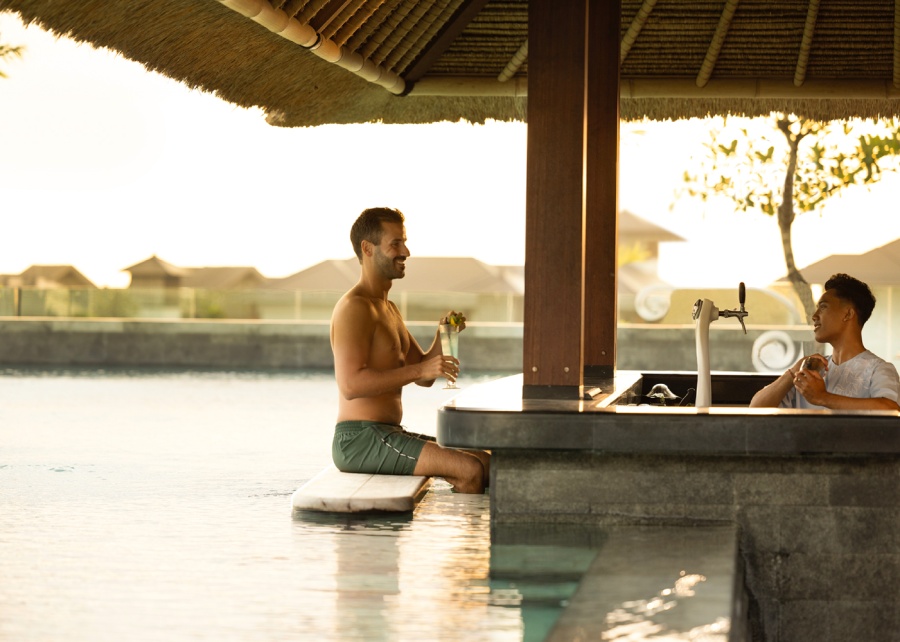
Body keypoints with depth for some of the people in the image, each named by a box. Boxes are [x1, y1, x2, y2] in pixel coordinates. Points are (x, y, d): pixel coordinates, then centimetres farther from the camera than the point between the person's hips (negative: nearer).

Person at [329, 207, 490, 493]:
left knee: (486, 462, 7)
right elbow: (351, 385, -24)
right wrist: (419, 370, -27)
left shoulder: (388, 309, 21)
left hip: (390, 436, 10)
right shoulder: (354, 307, -12)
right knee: (470, 470, -22)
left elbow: (424, 378, 21)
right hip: (360, 440, -10)